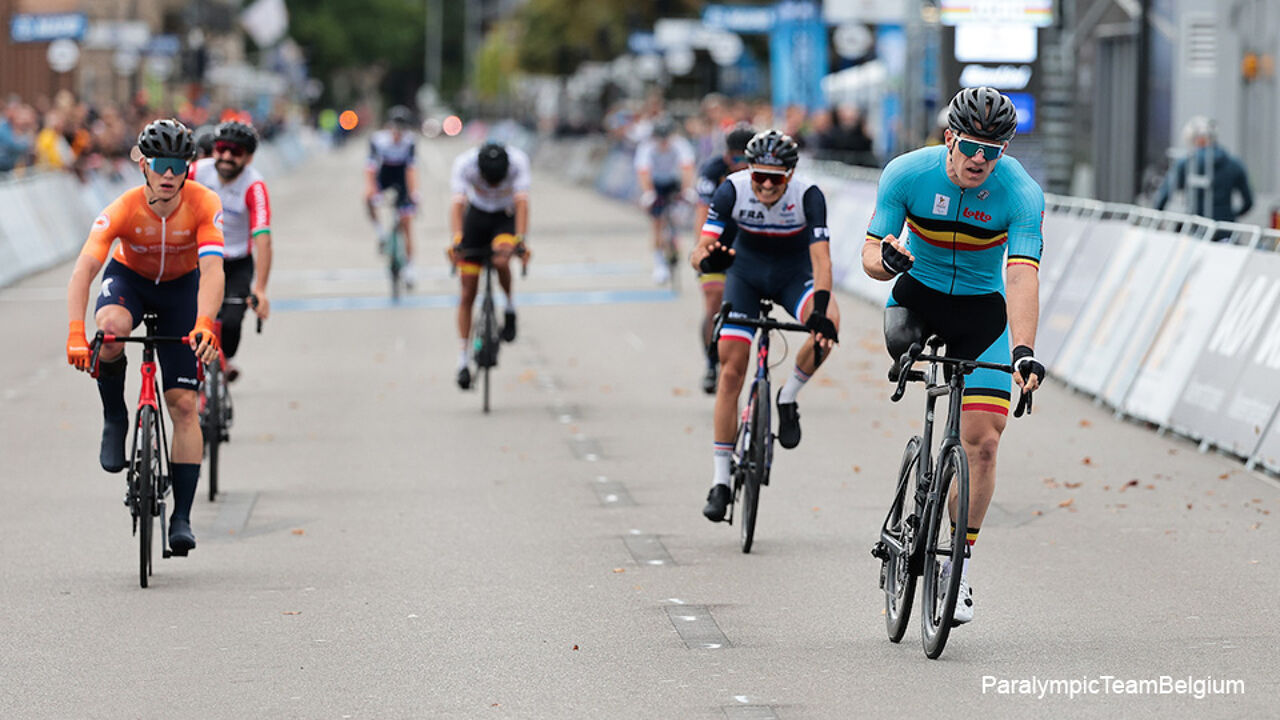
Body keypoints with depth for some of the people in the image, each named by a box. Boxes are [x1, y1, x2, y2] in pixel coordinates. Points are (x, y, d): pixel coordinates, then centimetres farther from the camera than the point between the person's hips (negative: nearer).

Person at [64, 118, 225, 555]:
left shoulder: (204, 204, -28)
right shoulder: (124, 209, -30)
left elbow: (211, 270, -37)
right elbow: (83, 270, -37)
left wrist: (204, 325, -54)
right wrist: (75, 334, -51)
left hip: (180, 287, 1)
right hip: (129, 277, -1)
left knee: (184, 403, -6)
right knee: (110, 327, -38)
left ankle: (182, 517, -1)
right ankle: (114, 418, -12)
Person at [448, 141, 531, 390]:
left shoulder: (518, 160, -28)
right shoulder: (464, 164, -27)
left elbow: (521, 201, -35)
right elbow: (457, 203, -35)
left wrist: (520, 239, -47)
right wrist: (457, 240, -49)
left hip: (507, 217, -1)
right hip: (477, 215, 1)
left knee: (501, 260, -34)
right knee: (468, 292, -2)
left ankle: (510, 308, -6)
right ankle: (462, 361, 5)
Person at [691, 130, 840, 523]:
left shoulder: (808, 195, -28)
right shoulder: (733, 190, -25)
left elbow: (821, 258, -35)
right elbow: (700, 250, -29)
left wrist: (821, 307, -51)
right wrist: (708, 259, -54)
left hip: (794, 274, -1)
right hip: (745, 273, 1)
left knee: (828, 324, -33)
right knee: (731, 370, -8)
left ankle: (788, 398, -7)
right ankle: (721, 479, 0)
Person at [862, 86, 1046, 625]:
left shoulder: (1021, 193, -24)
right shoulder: (907, 173, -20)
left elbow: (1022, 276, -34)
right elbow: (871, 252, -18)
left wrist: (1023, 351, -49)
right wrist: (886, 260, -43)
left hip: (982, 308, -1)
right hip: (919, 291, 2)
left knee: (982, 443, -9)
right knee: (900, 338, -36)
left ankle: (958, 570, 2)